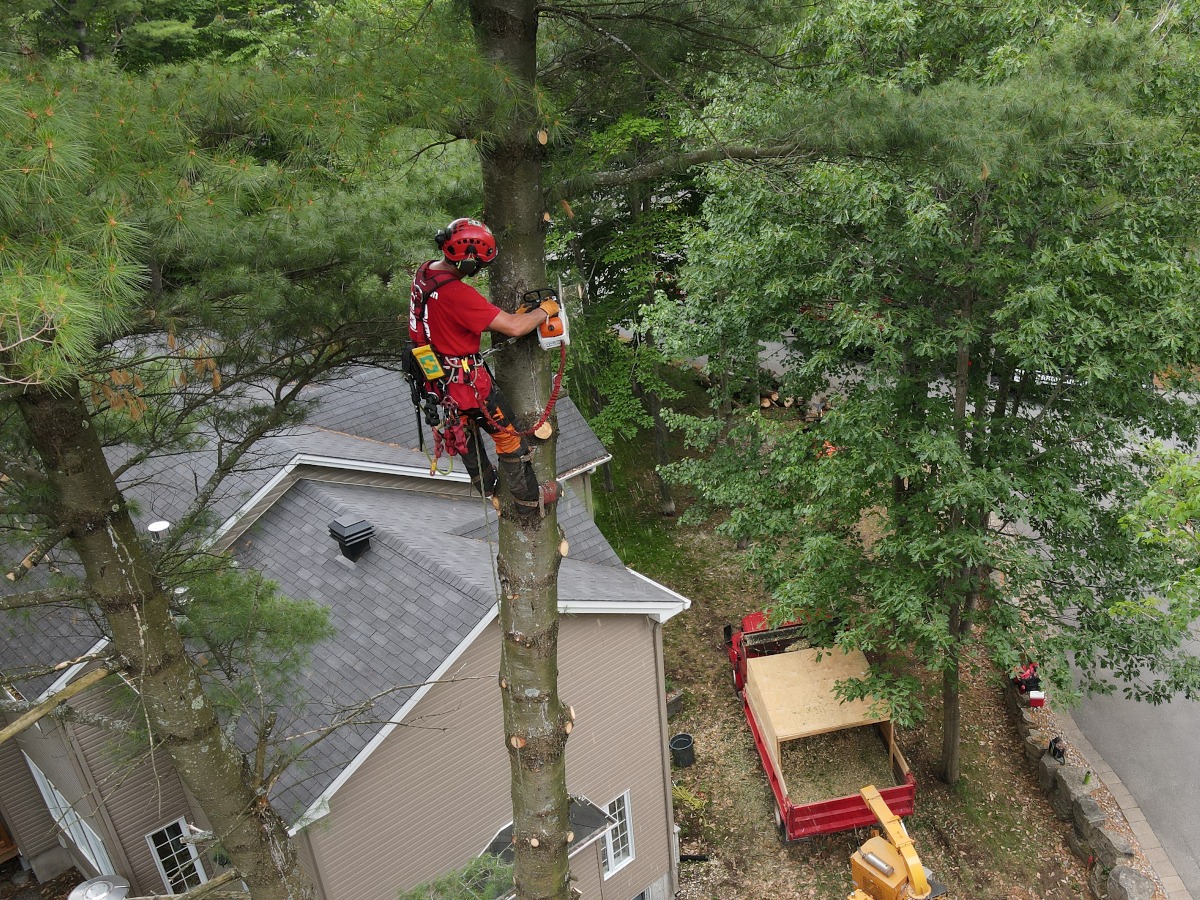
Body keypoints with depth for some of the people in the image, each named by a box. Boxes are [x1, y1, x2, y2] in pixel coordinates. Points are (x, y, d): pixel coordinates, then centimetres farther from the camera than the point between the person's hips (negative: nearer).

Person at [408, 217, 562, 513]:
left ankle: (484, 483, 51)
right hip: (465, 378, -9)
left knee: (463, 427, 30)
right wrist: (545, 310, -12)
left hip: (435, 373, 9)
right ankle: (528, 496, 25)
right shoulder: (456, 293, -32)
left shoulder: (425, 272, -4)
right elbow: (514, 327, -31)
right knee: (508, 435, 9)